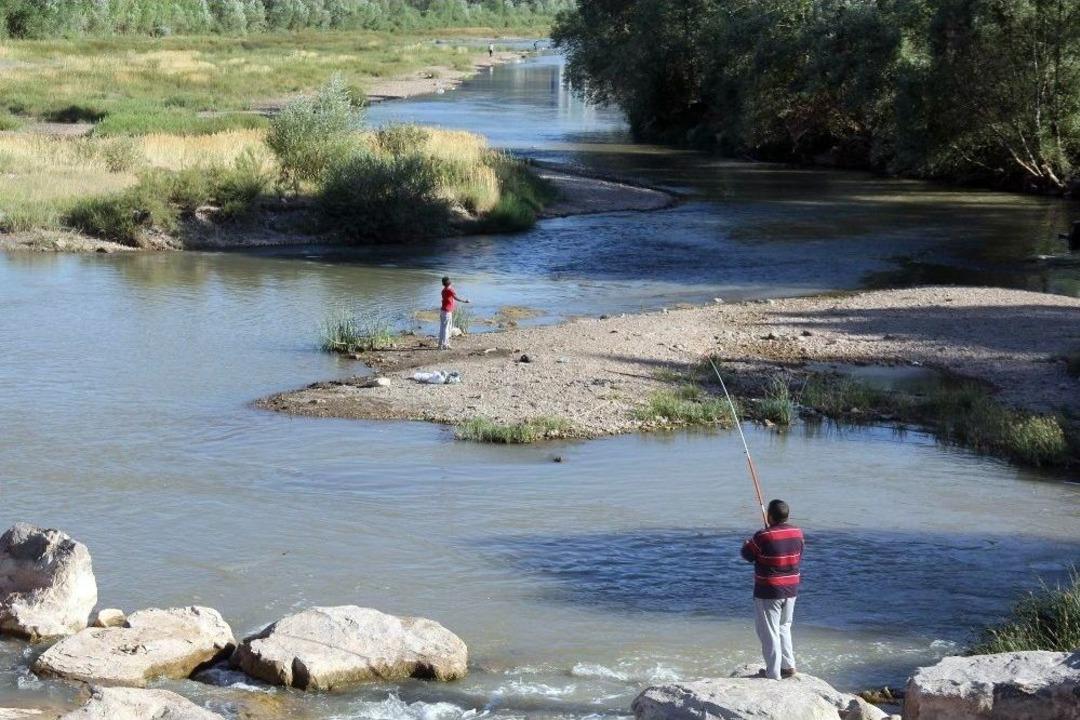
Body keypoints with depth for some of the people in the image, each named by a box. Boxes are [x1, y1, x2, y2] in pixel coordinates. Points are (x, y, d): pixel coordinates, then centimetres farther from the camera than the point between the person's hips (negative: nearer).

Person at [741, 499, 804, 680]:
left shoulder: (763, 536, -21)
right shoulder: (797, 533, -3)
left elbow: (748, 555, -6)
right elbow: (799, 557, 9)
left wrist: (746, 545, 16)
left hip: (768, 592, -6)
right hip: (791, 590, 6)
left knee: (769, 632, 5)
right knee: (784, 627, 24)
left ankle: (773, 673, 10)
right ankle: (789, 665, 25)